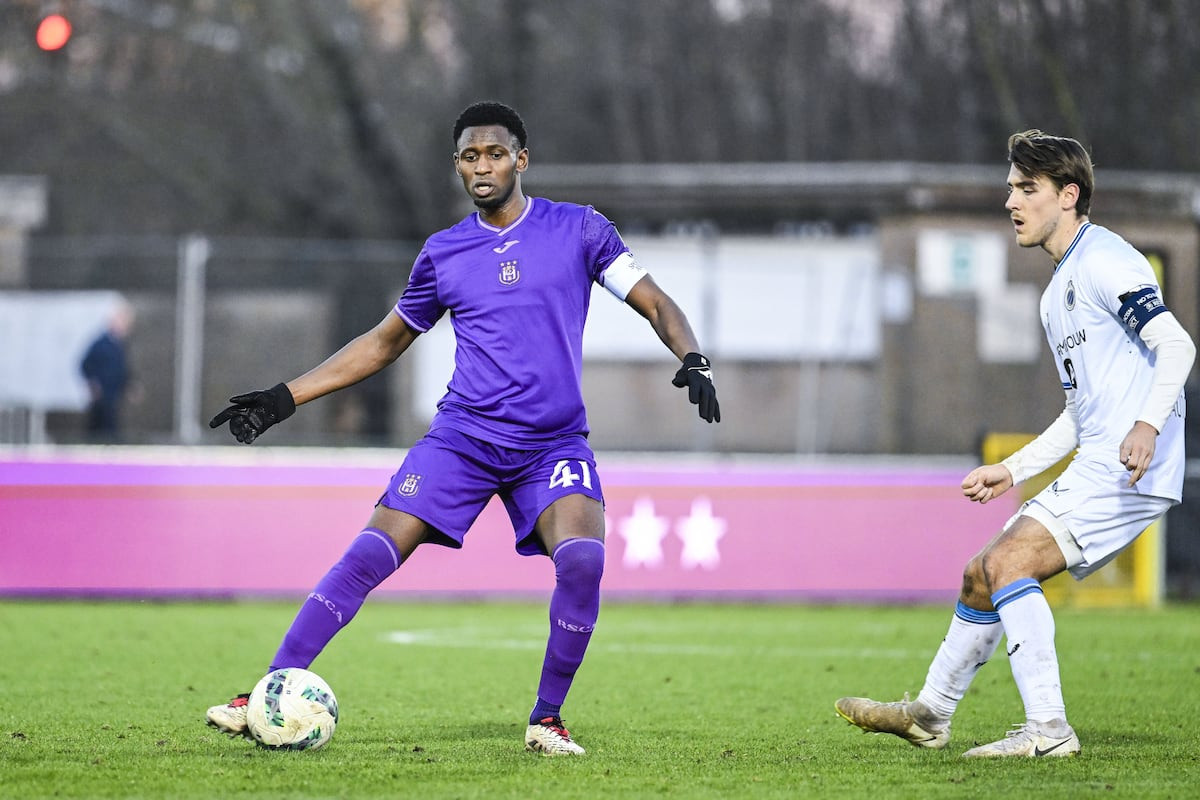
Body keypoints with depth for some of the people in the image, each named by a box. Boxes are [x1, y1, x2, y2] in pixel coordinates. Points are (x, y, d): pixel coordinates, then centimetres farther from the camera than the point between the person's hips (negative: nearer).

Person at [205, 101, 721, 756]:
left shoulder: (579, 229, 3)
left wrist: (692, 359, -17)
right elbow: (384, 342, 20)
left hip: (554, 444, -1)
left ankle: (546, 720, -9)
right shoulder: (442, 253, 9)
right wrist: (286, 397, 16)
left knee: (582, 559, -27)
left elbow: (656, 304, 4)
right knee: (368, 557, -13)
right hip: (462, 434, 2)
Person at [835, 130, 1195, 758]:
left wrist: (1148, 424, -36)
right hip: (1094, 471, 10)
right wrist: (1012, 470, 23)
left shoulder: (1104, 259, -10)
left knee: (1007, 562, -22)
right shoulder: (1059, 289, 22)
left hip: (1131, 470, -10)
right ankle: (930, 717, 28)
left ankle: (1047, 730, -23)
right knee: (981, 576, 14)